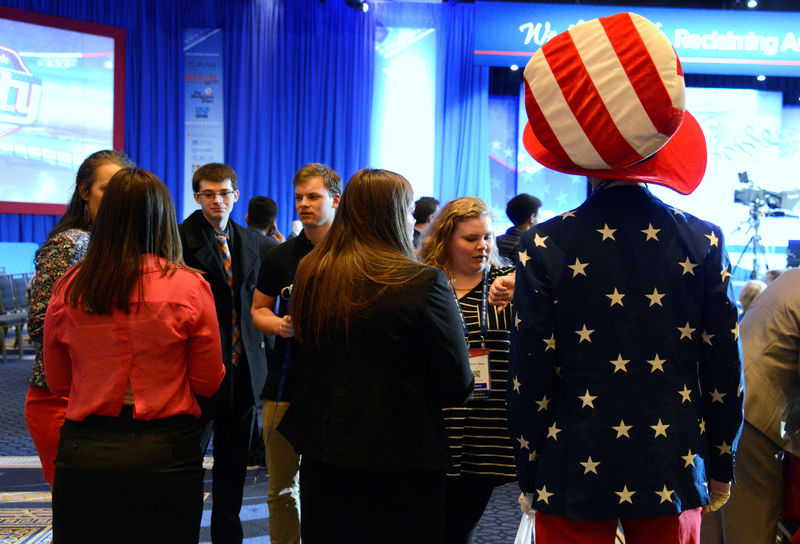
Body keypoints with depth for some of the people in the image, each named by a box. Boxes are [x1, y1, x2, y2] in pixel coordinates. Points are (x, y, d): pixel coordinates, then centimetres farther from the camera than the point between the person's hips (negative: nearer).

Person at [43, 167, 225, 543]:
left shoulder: (68, 288, -3)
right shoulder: (189, 288, -10)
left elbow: (57, 382, 9)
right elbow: (208, 383, -1)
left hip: (83, 452, 2)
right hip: (166, 453, -2)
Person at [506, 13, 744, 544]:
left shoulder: (545, 245, -12)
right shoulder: (705, 241, -6)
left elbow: (530, 377, -9)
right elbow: (724, 367, 0)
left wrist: (530, 478, 4)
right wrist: (721, 470, 12)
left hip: (574, 480, -2)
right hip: (673, 479, 2)